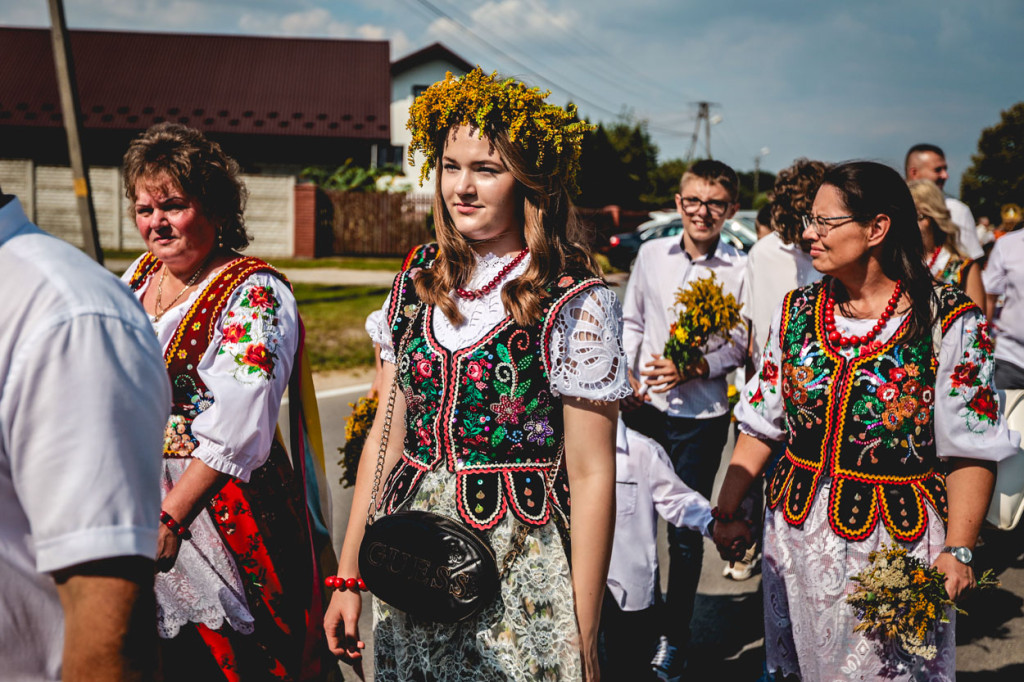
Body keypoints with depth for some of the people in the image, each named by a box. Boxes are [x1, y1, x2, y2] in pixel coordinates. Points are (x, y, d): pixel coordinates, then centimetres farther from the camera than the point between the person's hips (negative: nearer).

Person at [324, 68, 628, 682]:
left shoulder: (576, 303, -11)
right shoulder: (415, 289, 5)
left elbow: (591, 475, -11)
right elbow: (387, 436, 10)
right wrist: (349, 577, 9)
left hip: (522, 575, -4)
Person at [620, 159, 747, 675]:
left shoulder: (739, 269, -5)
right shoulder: (652, 254, 4)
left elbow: (739, 344, -4)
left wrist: (692, 368, -17)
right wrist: (626, 376, 1)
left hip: (700, 415, -2)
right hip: (643, 406, 3)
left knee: (685, 532, 6)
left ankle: (675, 634, 20)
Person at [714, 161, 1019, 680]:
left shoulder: (951, 322, -10)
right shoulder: (796, 310, 3)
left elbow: (971, 452, -10)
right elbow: (761, 427, 8)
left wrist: (957, 551, -20)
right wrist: (725, 515, 4)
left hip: (897, 548, -4)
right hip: (797, 537, 4)